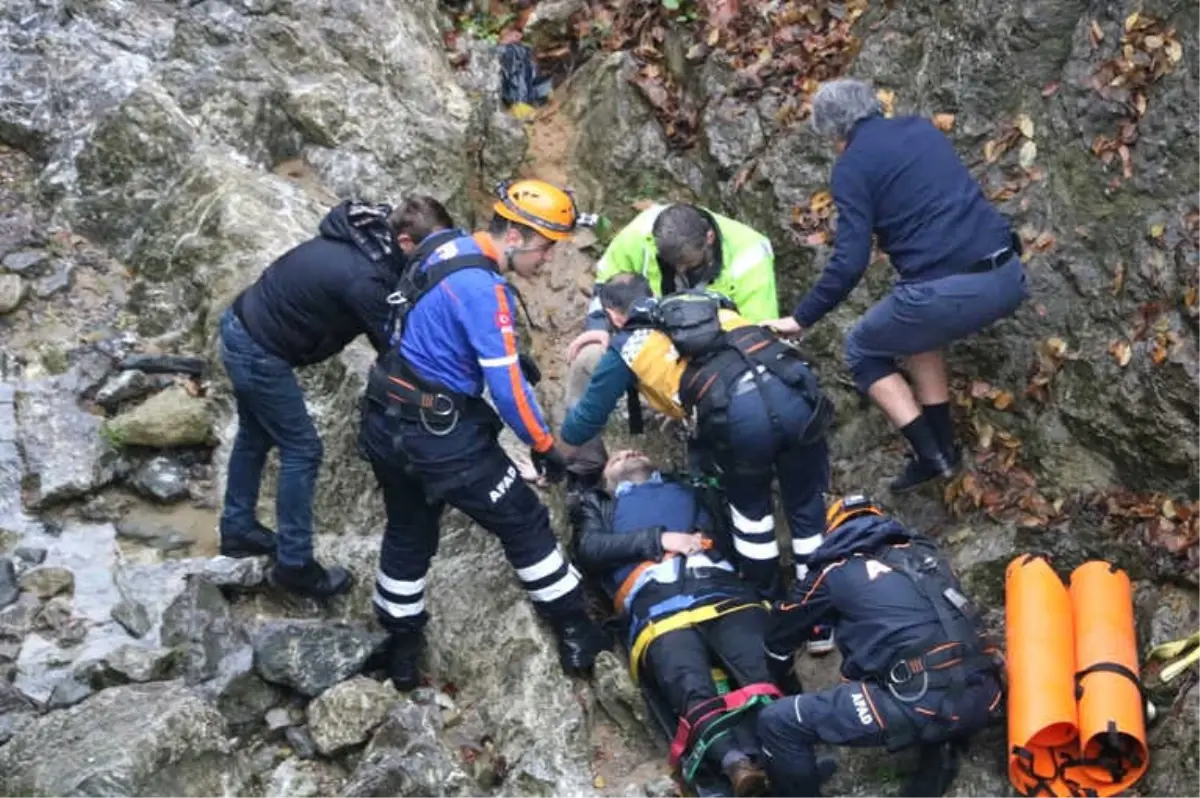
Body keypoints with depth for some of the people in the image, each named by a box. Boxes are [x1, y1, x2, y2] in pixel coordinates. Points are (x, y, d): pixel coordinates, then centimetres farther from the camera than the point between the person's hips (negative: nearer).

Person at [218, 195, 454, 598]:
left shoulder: (363, 235, -3)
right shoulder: (363, 278, -31)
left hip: (242, 327, 10)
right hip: (259, 352, -10)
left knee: (256, 435, 25)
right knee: (301, 450, 2)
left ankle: (238, 530, 41)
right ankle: (294, 565, 13)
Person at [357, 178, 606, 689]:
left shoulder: (443, 245, 3)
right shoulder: (483, 290, -23)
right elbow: (507, 387, -21)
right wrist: (545, 446, -8)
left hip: (387, 425, 8)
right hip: (440, 437, -8)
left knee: (407, 534, 23)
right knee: (524, 525, 7)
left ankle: (401, 649, 34)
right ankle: (575, 635, 19)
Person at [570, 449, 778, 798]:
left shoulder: (686, 489, 41)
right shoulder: (597, 506, 39)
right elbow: (589, 550, 16)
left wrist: (708, 540, 3)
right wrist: (657, 539, 6)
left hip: (724, 591, 2)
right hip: (658, 606, -2)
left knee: (765, 673, -30)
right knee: (692, 691, -33)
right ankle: (738, 764, -55)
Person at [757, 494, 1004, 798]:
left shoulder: (836, 571, 14)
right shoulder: (925, 551, 25)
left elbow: (779, 636, 28)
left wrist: (786, 686, 47)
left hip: (923, 705, -5)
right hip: (983, 696, 5)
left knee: (778, 723, 3)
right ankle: (939, 749, 18)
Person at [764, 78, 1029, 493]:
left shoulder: (852, 166, 0)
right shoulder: (922, 127, 19)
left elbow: (850, 262, -7)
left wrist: (800, 318, 3)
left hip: (949, 290, -7)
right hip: (1009, 275, 7)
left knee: (863, 350, 20)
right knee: (918, 329, 34)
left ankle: (932, 455, 11)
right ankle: (942, 445, 31)